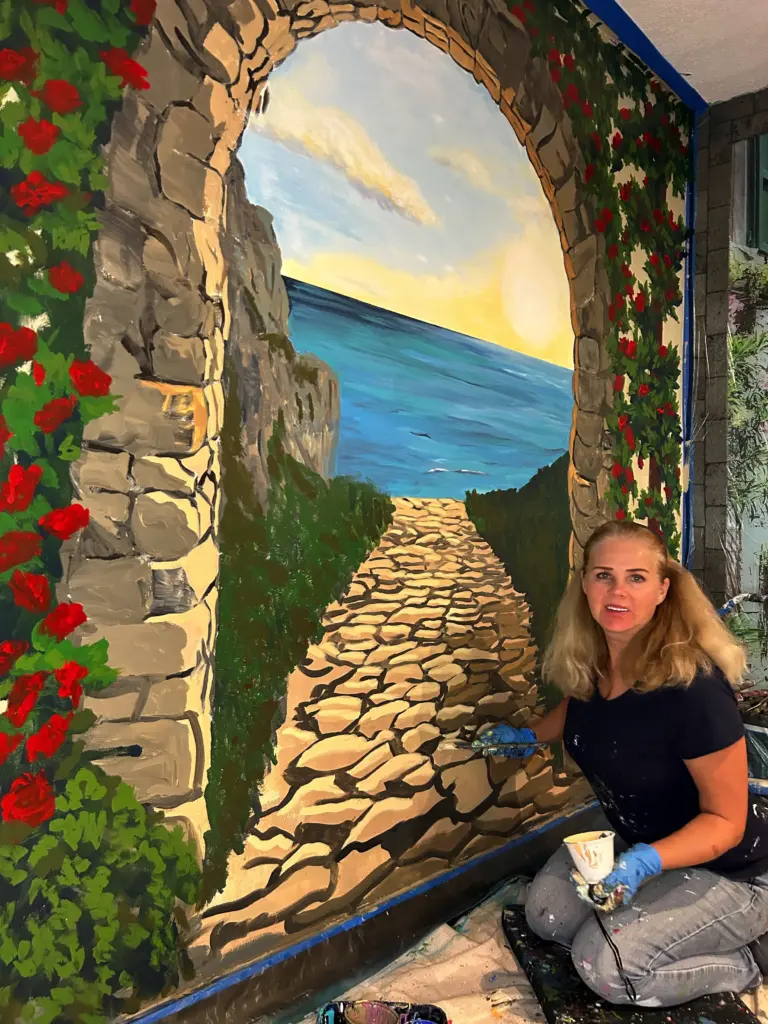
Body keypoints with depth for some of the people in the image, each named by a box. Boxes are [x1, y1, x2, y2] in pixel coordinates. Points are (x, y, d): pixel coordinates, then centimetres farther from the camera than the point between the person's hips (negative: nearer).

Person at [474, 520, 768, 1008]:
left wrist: (645, 862, -38)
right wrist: (529, 737, 10)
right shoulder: (590, 661, -13)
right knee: (546, 913, 0)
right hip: (631, 839, 7)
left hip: (724, 870, -7)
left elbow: (725, 820, -25)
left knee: (604, 964, -18)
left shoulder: (693, 688, -35)